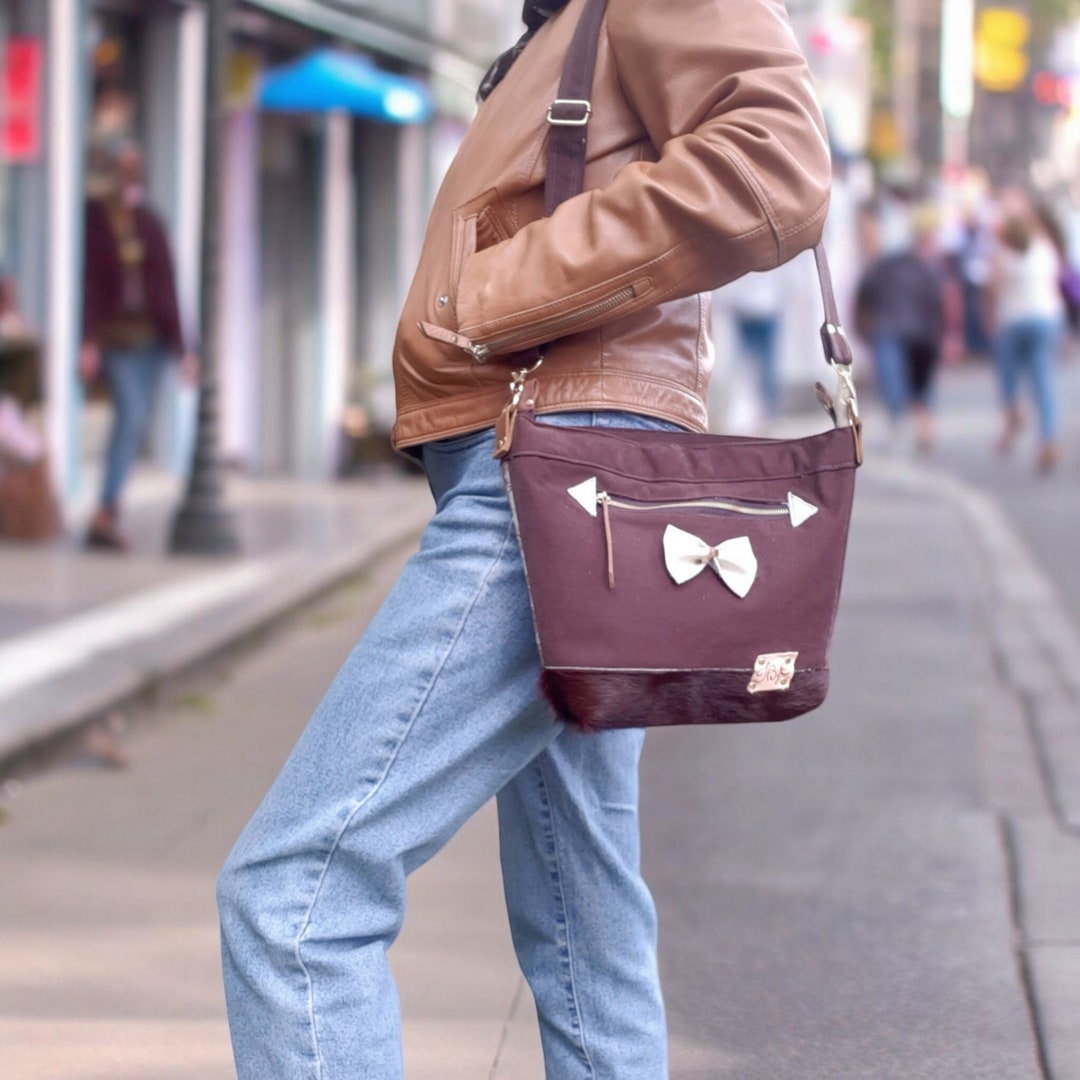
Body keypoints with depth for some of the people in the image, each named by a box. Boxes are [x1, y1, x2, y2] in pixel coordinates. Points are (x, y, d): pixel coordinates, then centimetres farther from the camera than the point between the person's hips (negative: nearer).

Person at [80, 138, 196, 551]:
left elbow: (166, 284, 11)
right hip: (113, 337, -5)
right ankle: (107, 512, -22)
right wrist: (87, 342, -17)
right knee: (132, 414, -20)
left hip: (151, 336, 5)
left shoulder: (149, 223, 11)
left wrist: (178, 344, 8)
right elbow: (85, 282, -9)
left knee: (134, 423, 3)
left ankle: (106, 516, 8)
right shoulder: (90, 220, -3)